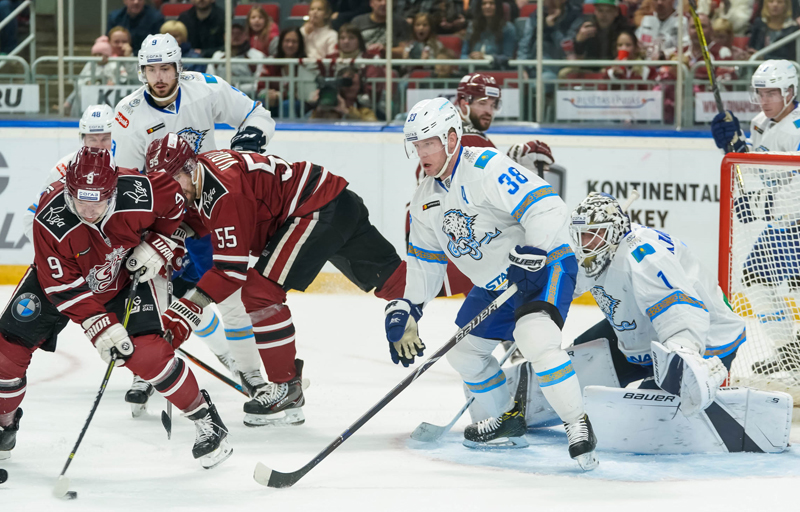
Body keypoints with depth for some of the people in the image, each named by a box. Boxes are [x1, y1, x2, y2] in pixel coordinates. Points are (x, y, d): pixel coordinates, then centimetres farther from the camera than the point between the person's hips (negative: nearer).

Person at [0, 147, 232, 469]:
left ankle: (205, 420, -2)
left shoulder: (138, 195, -32)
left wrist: (156, 247, -14)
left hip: (124, 275, 0)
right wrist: (101, 328, -34)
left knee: (148, 352, -17)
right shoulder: (51, 219, -35)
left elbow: (174, 202, -8)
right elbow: (65, 287, -29)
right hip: (57, 277, 0)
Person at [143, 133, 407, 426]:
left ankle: (287, 390, -8)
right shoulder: (198, 177, 4)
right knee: (389, 279, 15)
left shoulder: (224, 191, -24)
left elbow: (232, 268, -25)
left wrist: (189, 310, -27)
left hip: (319, 209, -11)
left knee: (260, 290, -14)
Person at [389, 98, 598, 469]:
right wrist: (407, 312, 11)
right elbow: (425, 259, 16)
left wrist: (533, 254, -40)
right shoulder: (426, 199, 5)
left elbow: (547, 208, -31)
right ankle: (509, 419, 33)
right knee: (463, 350, 13)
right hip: (493, 282, 10)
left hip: (546, 263, -10)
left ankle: (577, 425, -21)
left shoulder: (488, 169, -23)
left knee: (534, 338, -32)